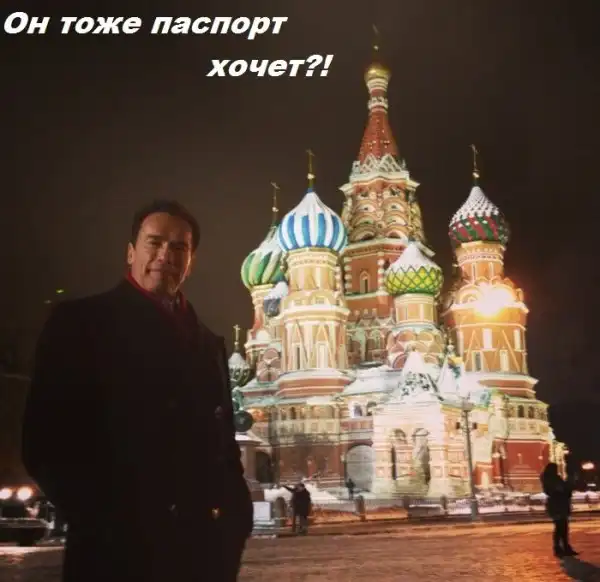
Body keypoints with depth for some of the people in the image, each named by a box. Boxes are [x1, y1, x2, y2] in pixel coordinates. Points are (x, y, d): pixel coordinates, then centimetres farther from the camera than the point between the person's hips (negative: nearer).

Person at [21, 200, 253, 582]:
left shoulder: (209, 344, 16)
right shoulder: (79, 323, 1)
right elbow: (46, 439, -6)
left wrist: (235, 514, 2)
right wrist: (105, 519, -13)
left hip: (200, 547, 5)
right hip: (115, 547, -4)